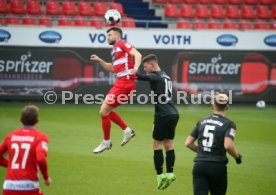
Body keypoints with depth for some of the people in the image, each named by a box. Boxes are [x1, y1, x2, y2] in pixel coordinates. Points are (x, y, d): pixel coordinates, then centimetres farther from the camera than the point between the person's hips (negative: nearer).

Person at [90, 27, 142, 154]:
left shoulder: (123, 44, -6)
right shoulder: (114, 49, 21)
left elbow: (137, 55, -20)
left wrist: (135, 68, -37)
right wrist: (99, 61, 21)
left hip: (125, 83, -10)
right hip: (120, 83, 10)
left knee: (104, 111, -6)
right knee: (106, 110, 15)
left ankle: (106, 142, 7)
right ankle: (127, 130, 19)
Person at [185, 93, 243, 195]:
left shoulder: (202, 121, 11)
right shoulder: (229, 124, -3)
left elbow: (188, 143, 11)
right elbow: (228, 145, -18)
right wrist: (237, 156, 0)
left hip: (199, 165, 3)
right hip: (218, 166, -2)